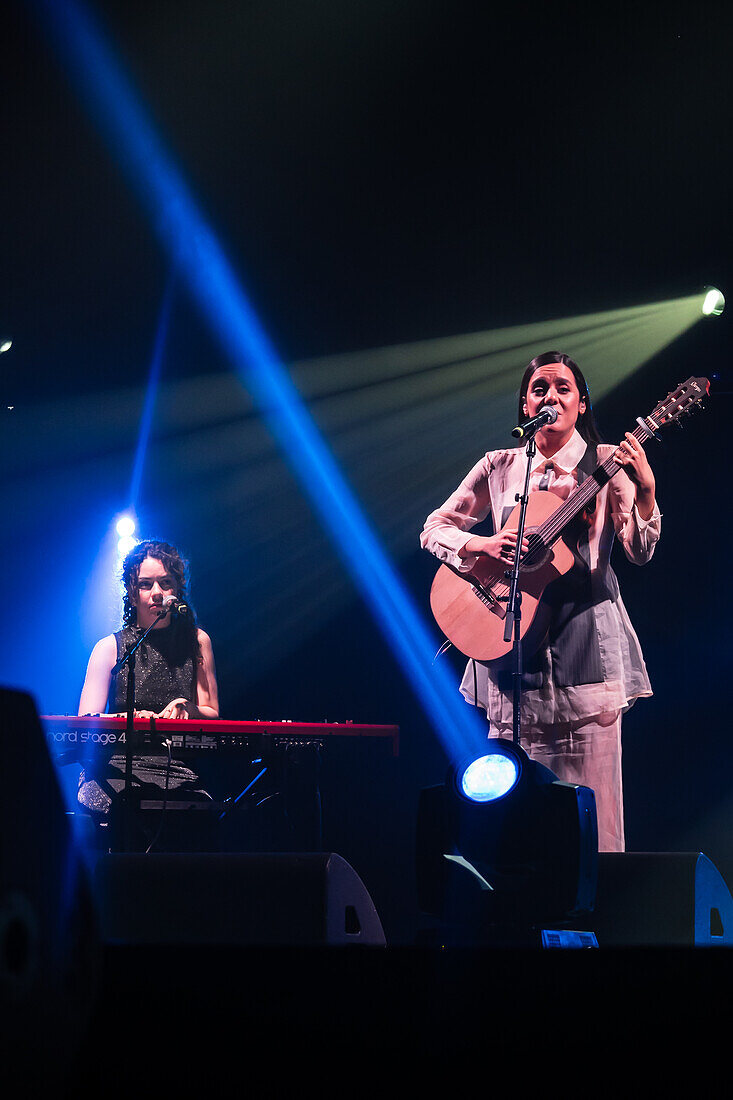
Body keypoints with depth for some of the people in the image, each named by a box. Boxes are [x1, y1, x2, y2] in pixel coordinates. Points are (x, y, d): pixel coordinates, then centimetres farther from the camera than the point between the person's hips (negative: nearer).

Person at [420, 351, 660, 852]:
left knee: (590, 785, -5)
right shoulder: (500, 467, 10)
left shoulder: (607, 463, 3)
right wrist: (485, 545, -7)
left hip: (587, 631, -2)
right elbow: (434, 529, 12)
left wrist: (645, 491, -22)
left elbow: (640, 552, -5)